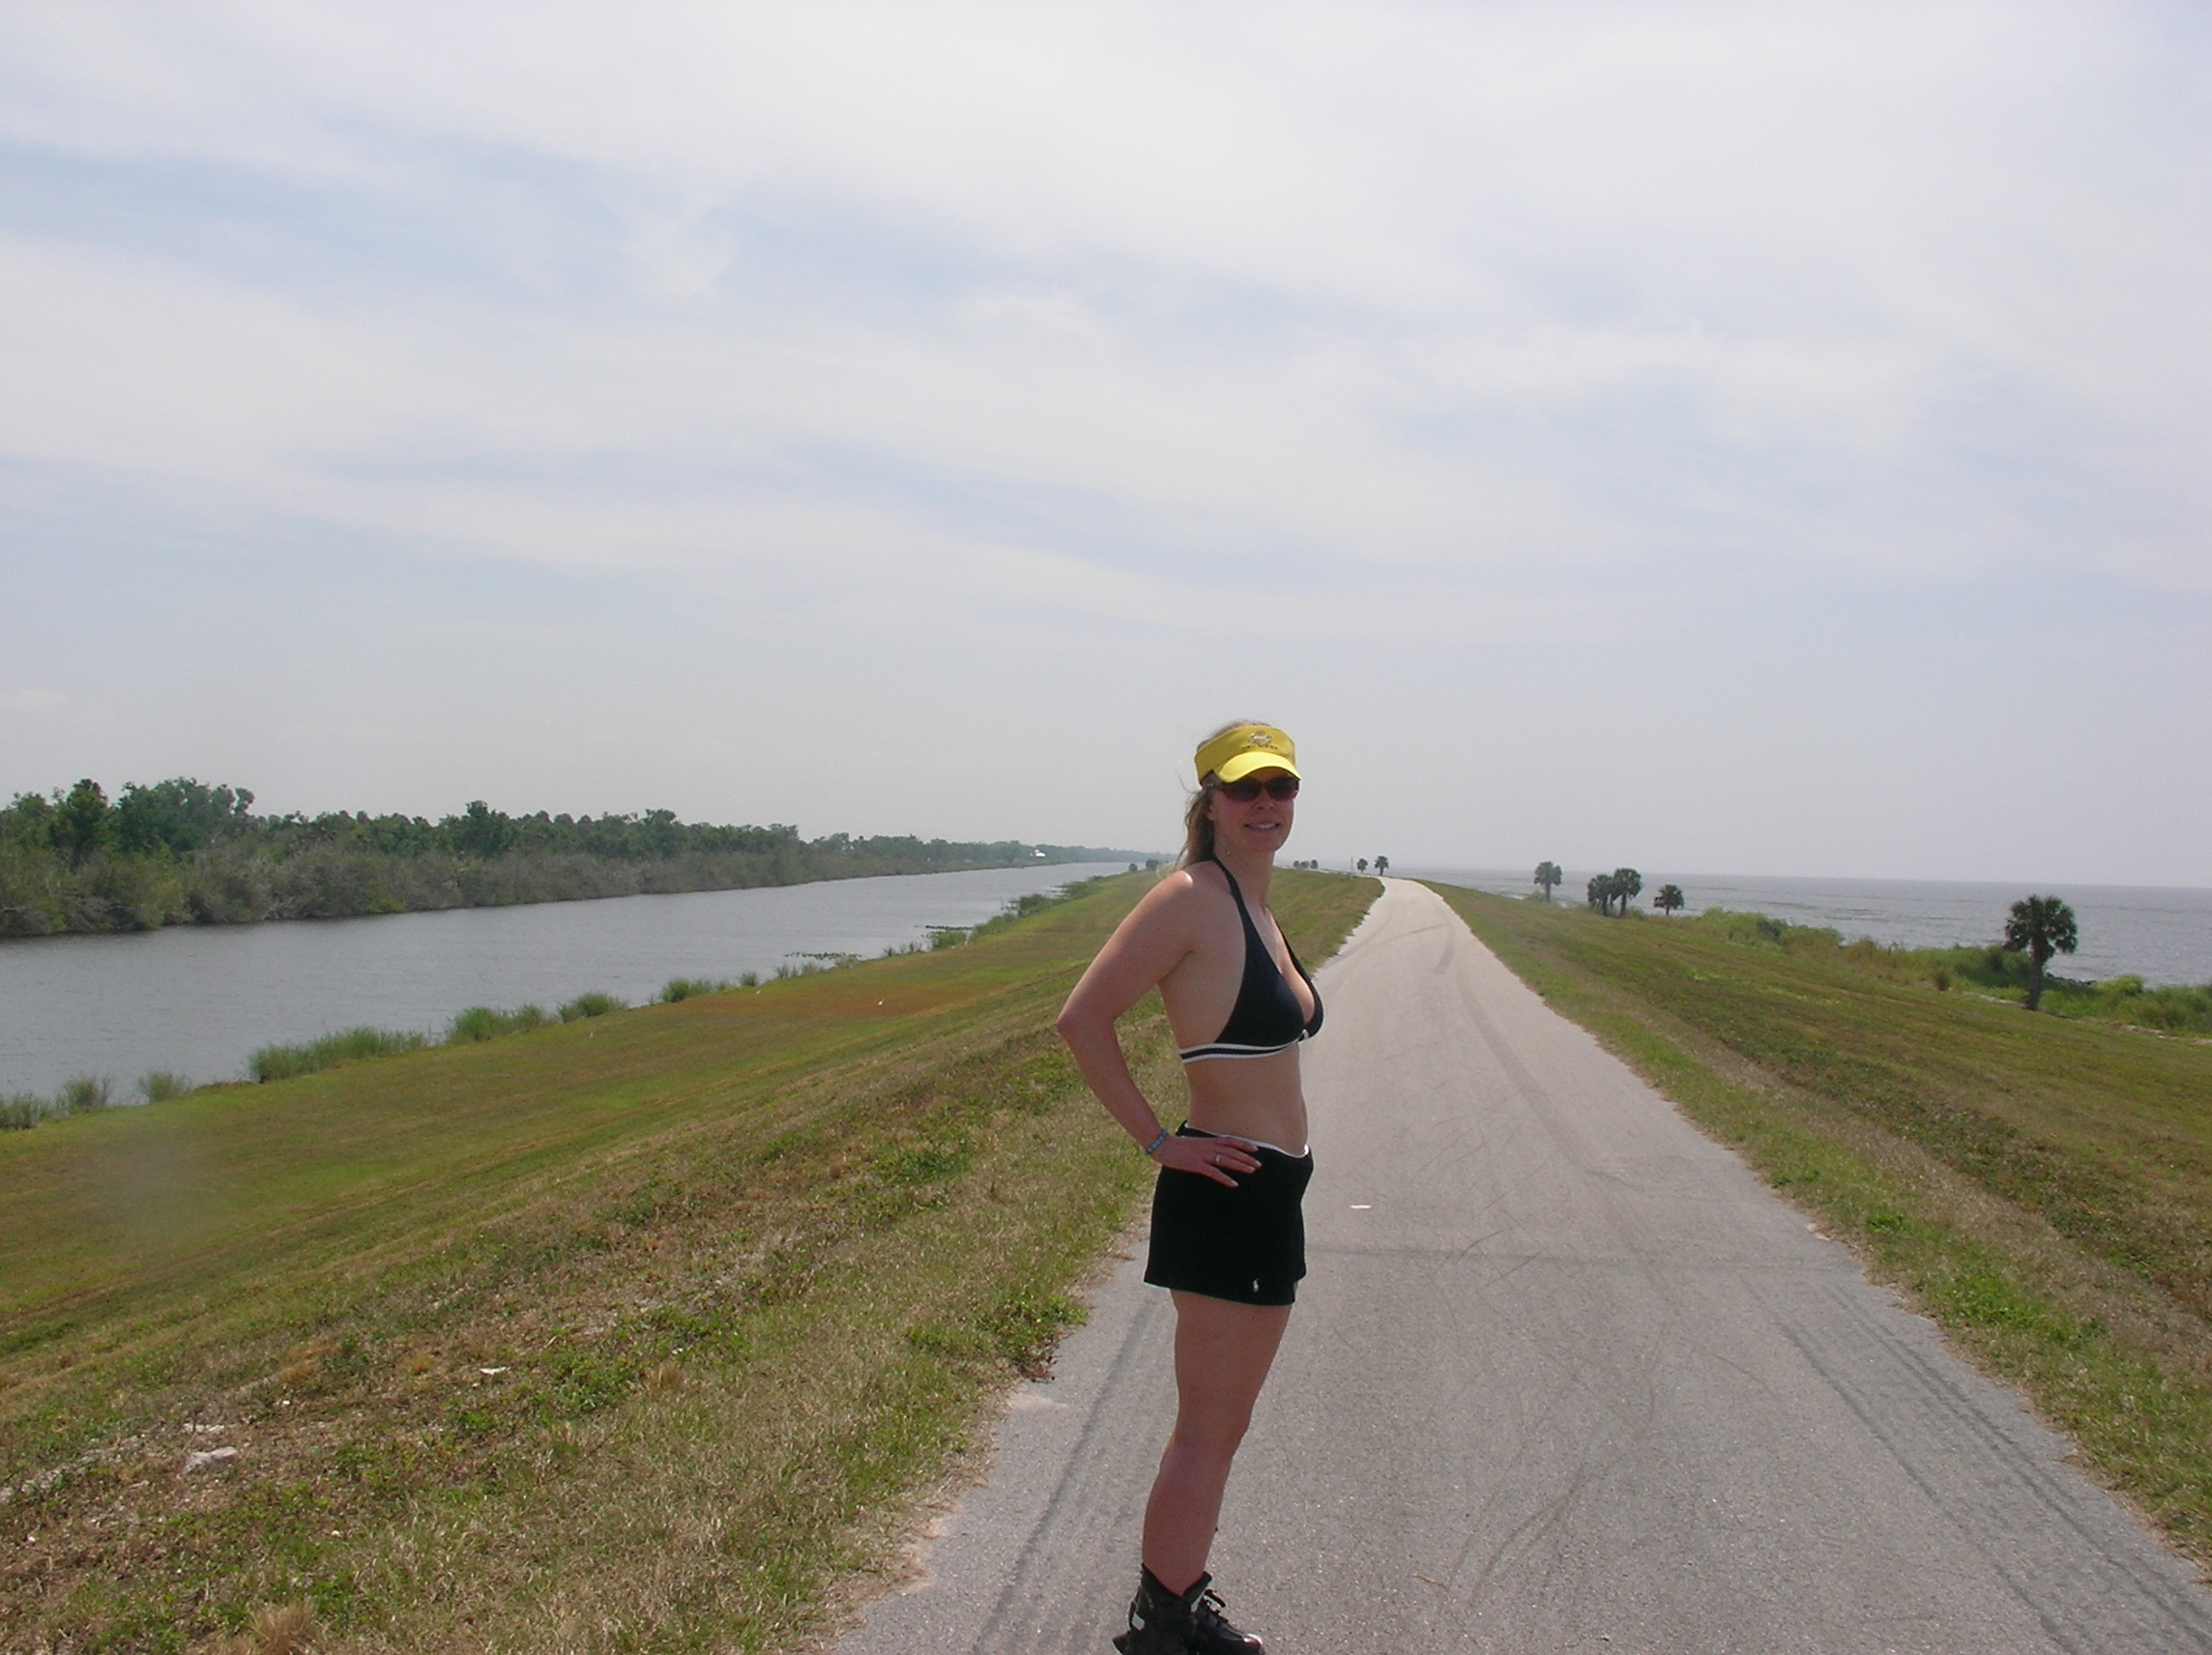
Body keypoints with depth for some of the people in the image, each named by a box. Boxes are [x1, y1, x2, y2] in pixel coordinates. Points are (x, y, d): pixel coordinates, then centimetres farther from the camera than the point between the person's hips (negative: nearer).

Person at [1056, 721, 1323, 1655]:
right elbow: (1082, 1020, -21)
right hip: (1224, 1191, -9)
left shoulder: (1255, 904, 12)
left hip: (1272, 1193, 9)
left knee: (1220, 1427, 19)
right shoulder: (1192, 896, -16)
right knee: (1207, 1432, 1)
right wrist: (1158, 1141, -18)